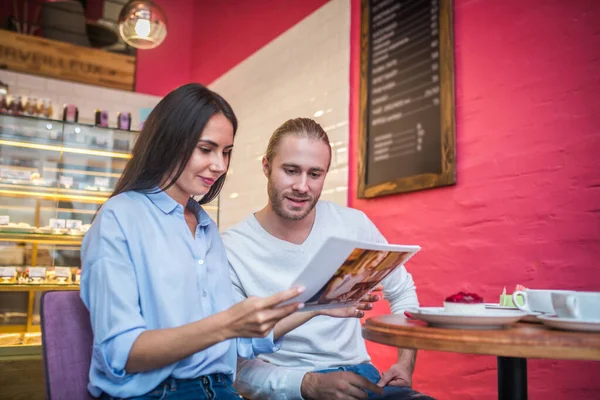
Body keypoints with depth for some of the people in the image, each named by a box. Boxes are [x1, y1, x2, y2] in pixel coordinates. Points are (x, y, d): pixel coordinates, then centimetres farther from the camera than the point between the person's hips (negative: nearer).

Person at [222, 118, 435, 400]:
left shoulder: (354, 225, -1)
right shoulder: (230, 249, -12)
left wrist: (405, 363, 1)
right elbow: (235, 364, -10)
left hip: (359, 375, 4)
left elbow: (402, 291, 14)